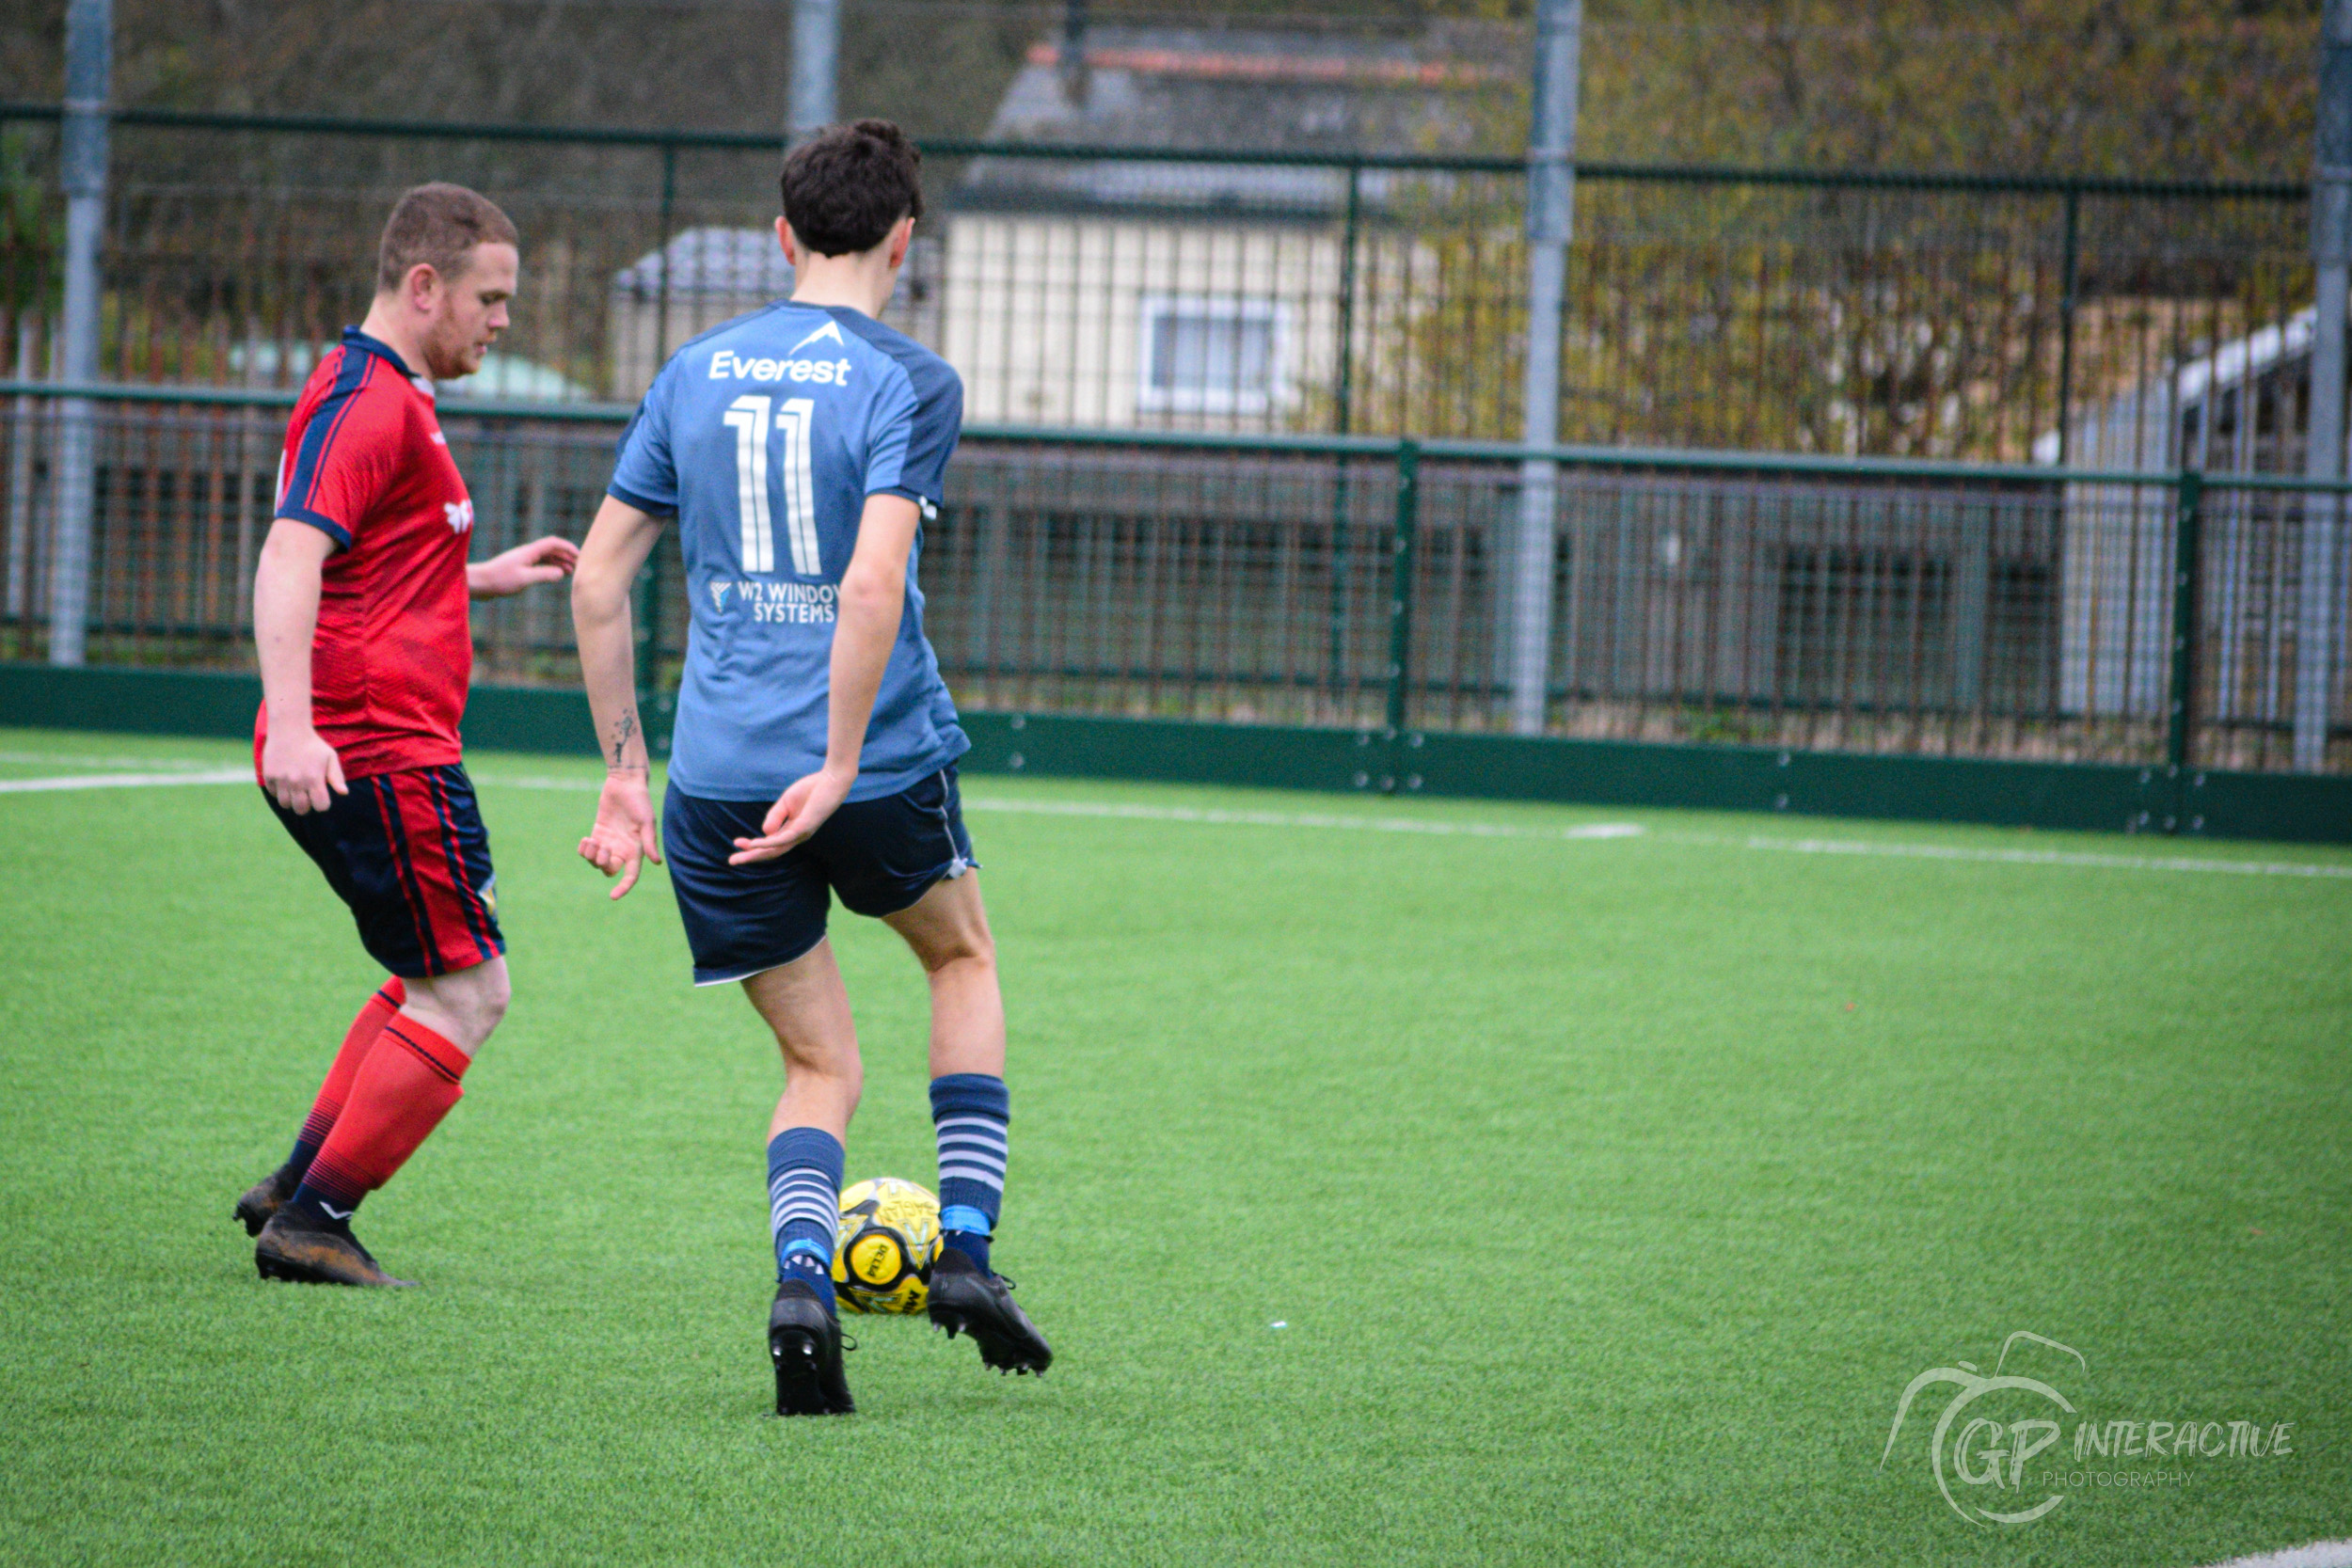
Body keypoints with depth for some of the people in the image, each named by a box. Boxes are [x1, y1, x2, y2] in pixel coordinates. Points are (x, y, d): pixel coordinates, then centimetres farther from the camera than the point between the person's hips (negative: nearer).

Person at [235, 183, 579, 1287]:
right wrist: (292, 728, -37)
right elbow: (289, 559, -27)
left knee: (436, 978, 21)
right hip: (381, 750, -11)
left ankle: (299, 1183, 18)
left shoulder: (378, 395, 19)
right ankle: (310, 1224, -5)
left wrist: (486, 578, 28)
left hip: (370, 751, 11)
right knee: (467, 994, -6)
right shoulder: (369, 403, -14)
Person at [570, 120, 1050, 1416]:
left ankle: (801, 1281, -13)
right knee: (962, 956, 27)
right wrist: (839, 768, -17)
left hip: (717, 776, 3)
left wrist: (624, 772, 15)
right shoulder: (905, 383, -6)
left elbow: (597, 582, 9)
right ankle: (966, 1250, 16)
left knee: (820, 1065, 14)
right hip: (882, 761, -3)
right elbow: (873, 585, -20)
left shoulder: (695, 373, 9)